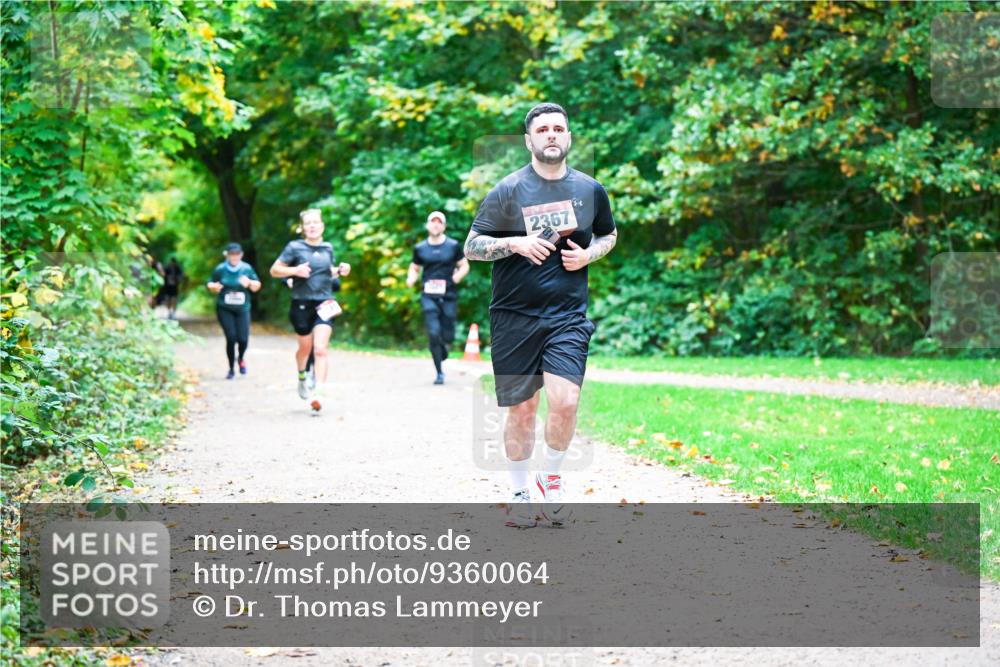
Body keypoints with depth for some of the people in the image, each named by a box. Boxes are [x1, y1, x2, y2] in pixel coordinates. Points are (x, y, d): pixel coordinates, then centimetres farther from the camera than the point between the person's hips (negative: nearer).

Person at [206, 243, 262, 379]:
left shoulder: (247, 269, 2)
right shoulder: (220, 269, -1)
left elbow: (257, 287, 8)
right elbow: (210, 285, 10)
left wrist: (249, 283, -13)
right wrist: (214, 287, -14)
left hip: (242, 309, 1)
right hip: (224, 309, -1)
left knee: (243, 339, -9)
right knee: (231, 338, -12)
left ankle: (240, 359, 27)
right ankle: (231, 369, 7)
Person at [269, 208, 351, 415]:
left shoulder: (328, 248, 9)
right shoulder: (295, 247, -3)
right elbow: (274, 270, -2)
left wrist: (340, 270, 6)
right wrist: (295, 270, -17)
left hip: (324, 304, 1)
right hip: (302, 303, -1)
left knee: (320, 350, -12)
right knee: (305, 347, 13)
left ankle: (319, 394, -17)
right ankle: (302, 377, 44)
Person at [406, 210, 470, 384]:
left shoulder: (453, 246, 4)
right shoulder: (420, 248, 7)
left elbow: (464, 266, 9)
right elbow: (414, 268, 18)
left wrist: (457, 276, -11)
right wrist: (411, 278, -4)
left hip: (449, 296, 0)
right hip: (429, 297, 0)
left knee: (448, 337, 2)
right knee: (433, 333, -12)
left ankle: (443, 348, 40)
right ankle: (439, 373, -2)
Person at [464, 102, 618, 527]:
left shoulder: (590, 190, 6)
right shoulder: (508, 191, -3)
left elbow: (609, 235, 23)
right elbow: (471, 247, 0)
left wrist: (588, 255, 2)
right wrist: (514, 243, -17)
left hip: (567, 316, 1)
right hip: (514, 317, -1)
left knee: (565, 402, -15)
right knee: (521, 410, 5)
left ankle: (550, 478, 11)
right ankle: (520, 495, 23)